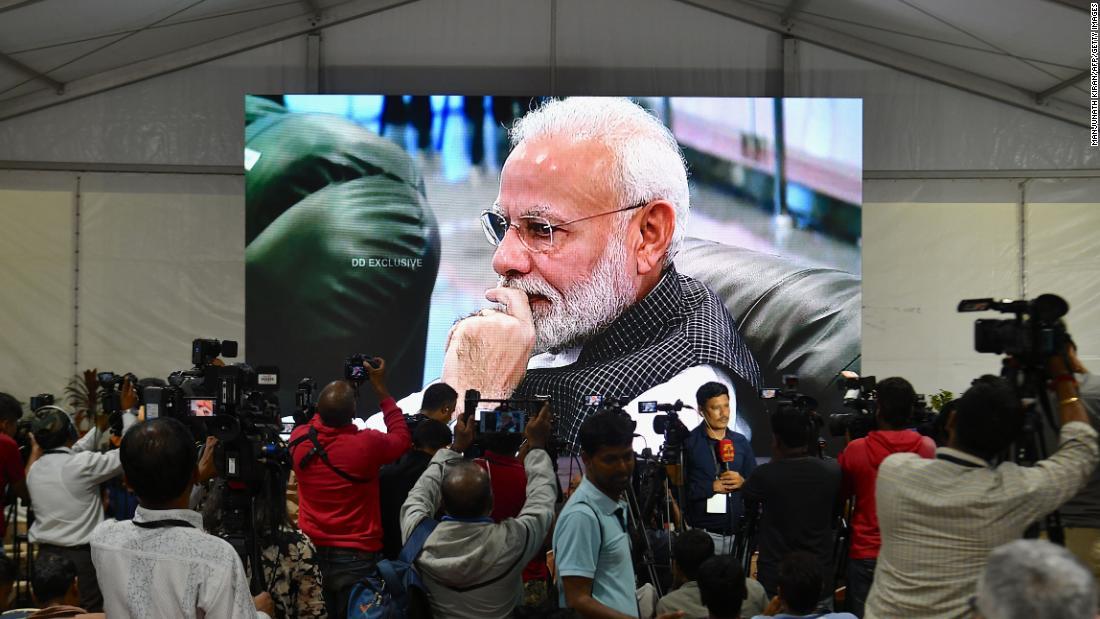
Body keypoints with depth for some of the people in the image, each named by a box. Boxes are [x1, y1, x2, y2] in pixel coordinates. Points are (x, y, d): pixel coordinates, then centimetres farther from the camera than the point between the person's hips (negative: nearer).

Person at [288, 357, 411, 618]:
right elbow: (402, 438, 1)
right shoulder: (366, 444, -22)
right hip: (356, 556, -4)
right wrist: (380, 388, 1)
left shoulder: (299, 439, -10)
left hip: (311, 551, 4)